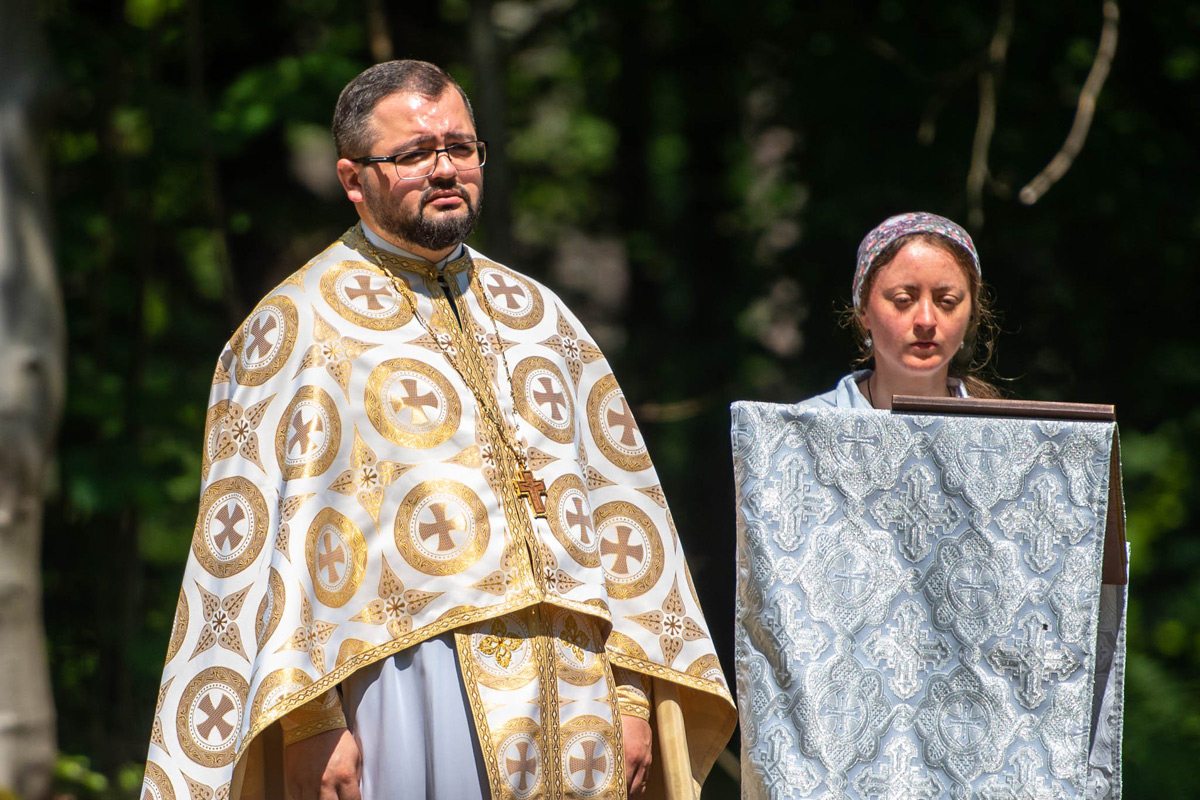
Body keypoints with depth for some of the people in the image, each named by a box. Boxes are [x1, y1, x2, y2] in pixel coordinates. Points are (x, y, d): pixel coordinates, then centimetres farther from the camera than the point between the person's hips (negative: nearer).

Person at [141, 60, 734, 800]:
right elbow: (264, 535, -6)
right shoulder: (296, 328, 2)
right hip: (411, 690, -5)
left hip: (567, 688, 5)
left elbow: (618, 507, 14)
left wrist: (633, 691, 4)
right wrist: (308, 716, -15)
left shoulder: (539, 317, 17)